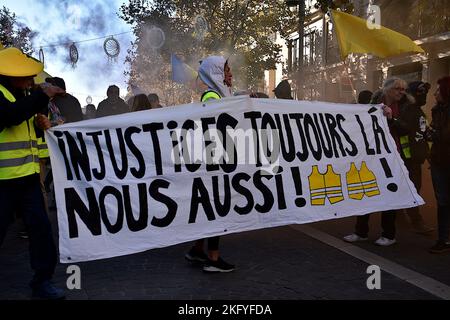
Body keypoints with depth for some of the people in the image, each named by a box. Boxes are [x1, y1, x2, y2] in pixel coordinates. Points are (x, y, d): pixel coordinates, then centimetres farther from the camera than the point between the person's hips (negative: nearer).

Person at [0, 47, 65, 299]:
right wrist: (42, 95, -26)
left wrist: (41, 124, 4)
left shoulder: (22, 94, 16)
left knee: (40, 226, 4)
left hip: (28, 175, 7)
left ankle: (42, 280, 14)